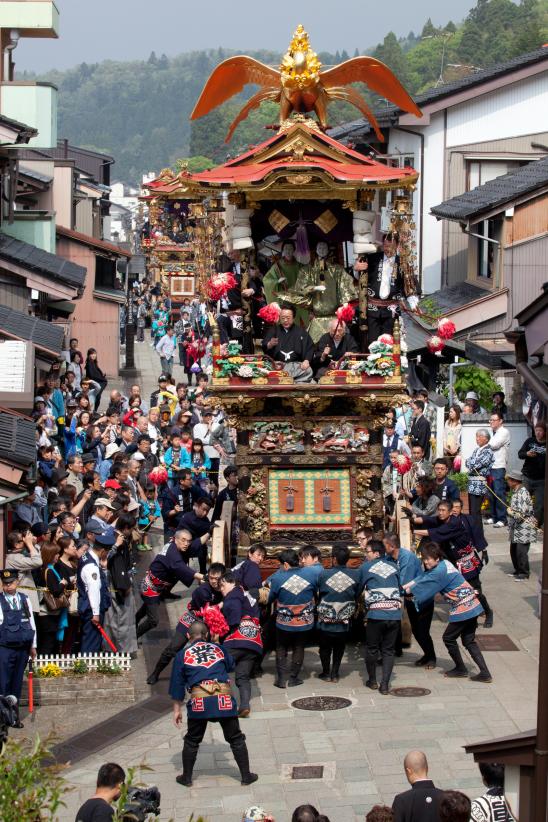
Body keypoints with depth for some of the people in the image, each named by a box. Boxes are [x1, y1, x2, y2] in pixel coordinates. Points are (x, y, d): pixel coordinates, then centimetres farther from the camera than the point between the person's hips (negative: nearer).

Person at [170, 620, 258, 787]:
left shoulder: (182, 654, 12)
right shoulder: (218, 649, 16)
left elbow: (177, 685, 13)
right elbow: (231, 666, 33)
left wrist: (177, 709, 19)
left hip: (199, 701, -1)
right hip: (224, 699, 1)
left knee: (192, 741, 15)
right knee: (236, 739, 13)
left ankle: (187, 778, 23)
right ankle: (246, 776, 18)